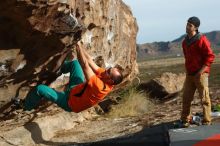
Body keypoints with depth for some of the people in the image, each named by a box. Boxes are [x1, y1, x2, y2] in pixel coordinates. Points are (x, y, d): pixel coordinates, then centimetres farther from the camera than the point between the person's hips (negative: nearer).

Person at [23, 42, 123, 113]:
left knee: (40, 89, -15)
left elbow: (85, 66, -41)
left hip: (69, 101, -8)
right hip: (77, 89, 8)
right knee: (75, 63, 16)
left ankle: (25, 107, 15)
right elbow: (89, 61, -13)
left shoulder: (100, 87, -41)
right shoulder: (105, 76, -17)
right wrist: (79, 45, -17)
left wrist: (78, 46, -36)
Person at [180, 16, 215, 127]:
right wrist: (187, 69, 15)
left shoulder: (202, 40, -12)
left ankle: (206, 122, 6)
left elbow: (210, 56, -13)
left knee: (204, 99, -2)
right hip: (189, 74, 7)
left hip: (201, 74, -7)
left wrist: (201, 71, -16)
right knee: (186, 98, 8)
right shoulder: (185, 42, 10)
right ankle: (185, 120, 18)